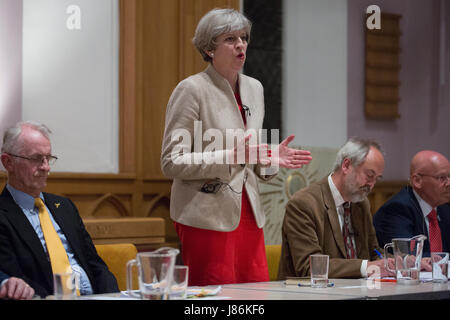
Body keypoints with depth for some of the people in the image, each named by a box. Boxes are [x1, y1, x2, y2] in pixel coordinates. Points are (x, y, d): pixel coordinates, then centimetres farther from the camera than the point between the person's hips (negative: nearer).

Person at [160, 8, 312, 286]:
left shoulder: (253, 88, 13)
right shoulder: (191, 90, -8)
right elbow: (172, 163, -12)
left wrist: (271, 159, -1)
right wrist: (229, 157, -21)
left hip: (248, 212, 7)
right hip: (207, 216, -7)